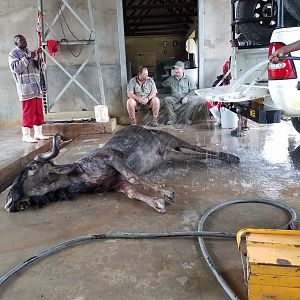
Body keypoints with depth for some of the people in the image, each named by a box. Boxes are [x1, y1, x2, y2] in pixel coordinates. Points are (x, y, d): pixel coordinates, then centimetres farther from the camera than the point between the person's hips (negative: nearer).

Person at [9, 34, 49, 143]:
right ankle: (26, 136, 2)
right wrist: (27, 58, -15)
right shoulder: (13, 54, 2)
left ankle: (38, 133, 16)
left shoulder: (29, 53, 21)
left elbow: (39, 68, 21)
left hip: (36, 87, 6)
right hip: (26, 88, -6)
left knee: (39, 112, 7)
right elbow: (16, 68, -14)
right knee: (28, 113, -6)